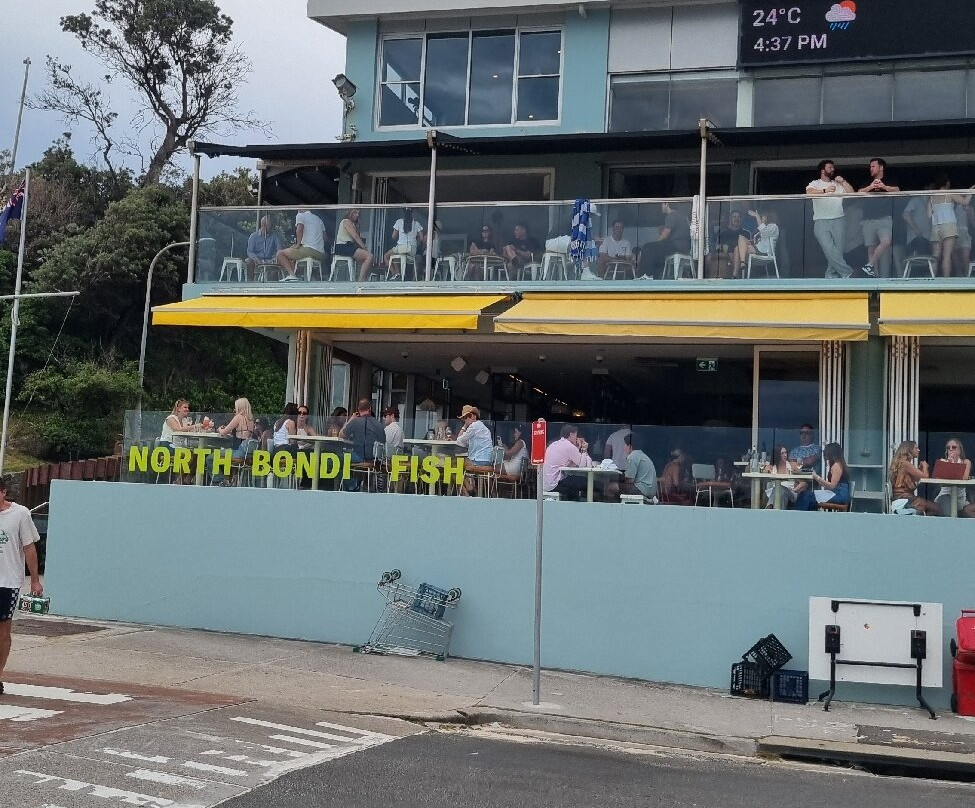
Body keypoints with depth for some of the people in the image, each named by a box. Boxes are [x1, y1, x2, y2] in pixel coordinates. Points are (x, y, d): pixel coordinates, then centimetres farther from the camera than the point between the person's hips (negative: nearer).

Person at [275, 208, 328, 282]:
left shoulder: (300, 216, 4)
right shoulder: (319, 220, 26)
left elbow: (299, 229, -15)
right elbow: (324, 237, 23)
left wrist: (298, 245, -9)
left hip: (309, 249, -8)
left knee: (280, 254, 1)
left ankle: (291, 274, -20)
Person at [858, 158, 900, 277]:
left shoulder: (889, 182, 14)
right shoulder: (867, 183, 21)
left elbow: (897, 190, -5)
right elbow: (859, 193, 3)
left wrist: (884, 187, -24)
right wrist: (870, 188, -16)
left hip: (884, 219, -3)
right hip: (868, 220, 3)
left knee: (886, 242, -25)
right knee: (871, 249, -2)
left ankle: (869, 265, -23)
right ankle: (874, 275, 0)